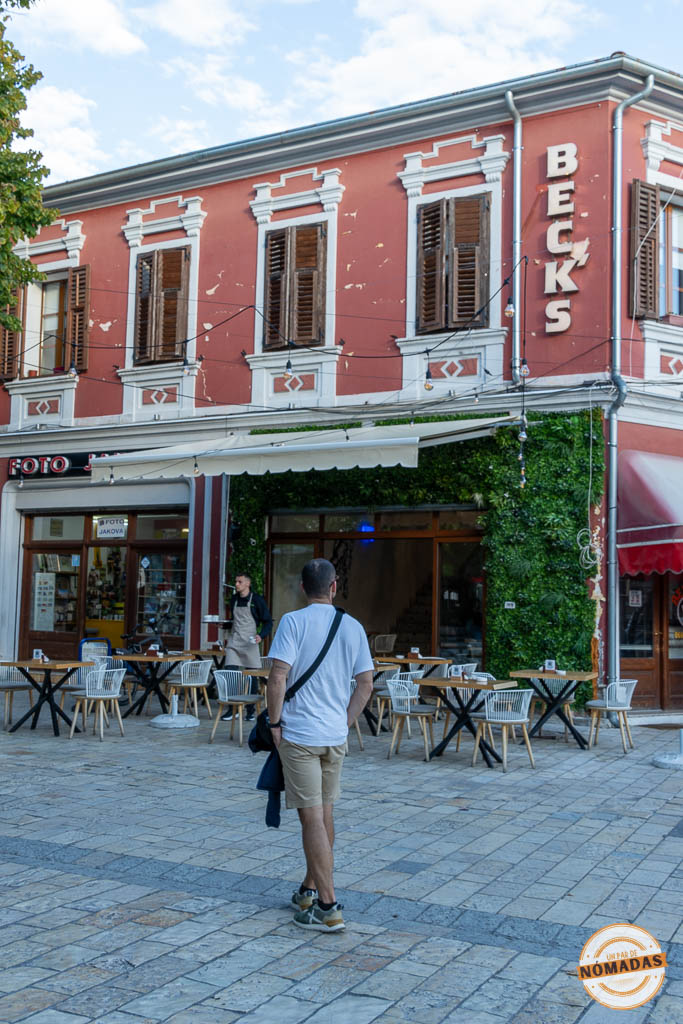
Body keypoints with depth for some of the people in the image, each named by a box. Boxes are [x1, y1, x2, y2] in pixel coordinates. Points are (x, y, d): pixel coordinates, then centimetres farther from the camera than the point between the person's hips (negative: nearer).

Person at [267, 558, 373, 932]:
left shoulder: (293, 622, -10)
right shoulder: (353, 627, 4)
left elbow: (278, 677, -17)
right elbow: (365, 684, 5)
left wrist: (274, 722, -6)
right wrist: (345, 722, 14)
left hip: (299, 734, -5)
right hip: (335, 736, 5)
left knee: (312, 818, -3)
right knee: (324, 813, 17)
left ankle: (327, 908, -1)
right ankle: (310, 890, 31)